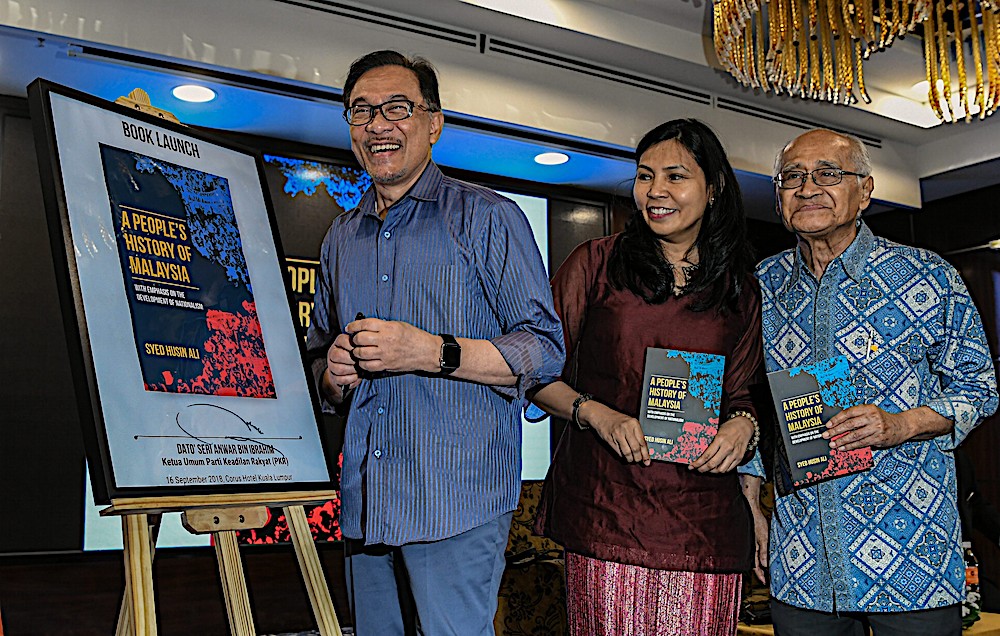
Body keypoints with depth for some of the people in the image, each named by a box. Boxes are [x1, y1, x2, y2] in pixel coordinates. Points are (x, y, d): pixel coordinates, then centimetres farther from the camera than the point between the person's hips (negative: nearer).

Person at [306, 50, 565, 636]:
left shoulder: (487, 218, -2)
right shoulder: (342, 238, 17)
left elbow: (545, 350, -8)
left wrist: (431, 352, -19)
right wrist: (332, 373, 1)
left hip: (456, 501, -5)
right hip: (363, 502, 6)